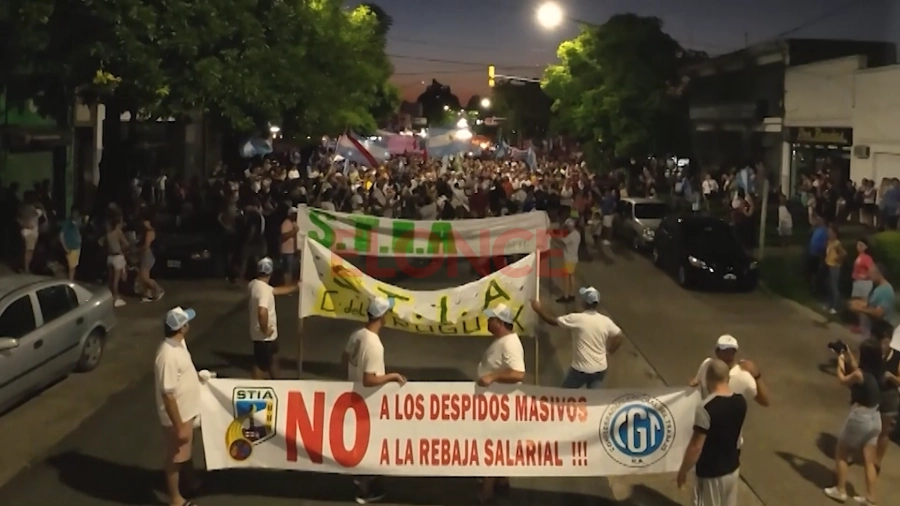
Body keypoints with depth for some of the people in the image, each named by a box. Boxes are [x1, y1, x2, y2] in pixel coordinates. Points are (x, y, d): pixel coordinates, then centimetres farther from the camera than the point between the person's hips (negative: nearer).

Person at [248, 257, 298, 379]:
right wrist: (264, 330, -28)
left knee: (272, 360, 27)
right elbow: (262, 312, -43)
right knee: (261, 367, 3)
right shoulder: (264, 289, -28)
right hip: (264, 337, -10)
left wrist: (297, 286, 22)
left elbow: (277, 290, 16)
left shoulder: (255, 284, 3)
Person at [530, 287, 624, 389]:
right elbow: (618, 338, 2)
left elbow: (553, 321, -9)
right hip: (600, 369, 4)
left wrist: (539, 309, 5)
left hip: (581, 369, -4)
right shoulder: (605, 321, -6)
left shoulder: (577, 319, -18)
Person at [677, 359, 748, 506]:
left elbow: (696, 446, -23)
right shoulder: (740, 401, -4)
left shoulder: (706, 407, -26)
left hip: (710, 473, -6)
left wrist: (683, 471, -9)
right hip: (732, 468, 7)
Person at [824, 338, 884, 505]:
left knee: (841, 455, 14)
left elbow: (843, 380, -3)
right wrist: (849, 357, 18)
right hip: (874, 418, 7)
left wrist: (840, 362, 11)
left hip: (859, 417, -7)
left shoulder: (860, 374, -23)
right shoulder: (878, 373, -1)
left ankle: (840, 491, 19)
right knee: (869, 461, 12)